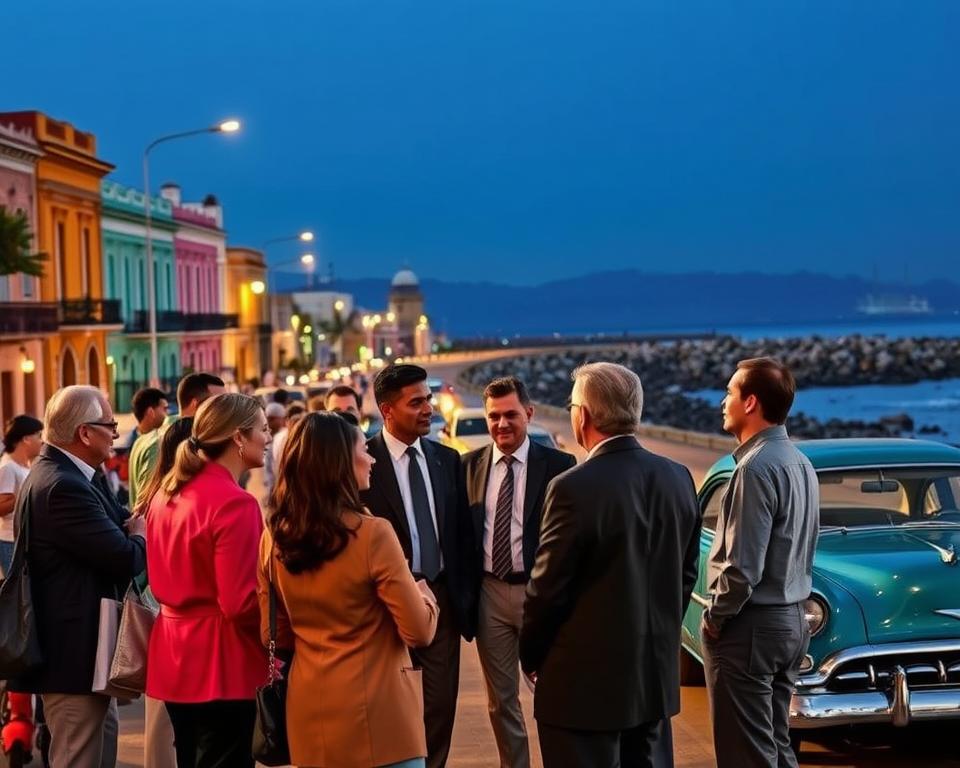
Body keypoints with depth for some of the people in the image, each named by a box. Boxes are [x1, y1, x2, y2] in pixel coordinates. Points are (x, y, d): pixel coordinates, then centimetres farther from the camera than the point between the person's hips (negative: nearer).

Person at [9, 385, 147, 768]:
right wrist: (141, 537, -5)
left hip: (75, 643, 11)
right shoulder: (64, 486, -25)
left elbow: (116, 521, 10)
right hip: (74, 649, -11)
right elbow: (126, 559, -26)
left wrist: (133, 526, -11)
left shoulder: (57, 472, 10)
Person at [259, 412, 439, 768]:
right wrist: (424, 593, 7)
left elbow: (274, 636, 9)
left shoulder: (273, 538, -1)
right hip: (377, 715, -5)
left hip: (309, 713, 6)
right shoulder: (372, 534, -17)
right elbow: (419, 631, -12)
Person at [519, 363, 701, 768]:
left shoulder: (574, 488, -19)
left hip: (586, 681, -6)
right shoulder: (679, 479, 0)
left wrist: (530, 657, 2)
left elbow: (547, 590, -14)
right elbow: (686, 574, 9)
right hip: (657, 674, 6)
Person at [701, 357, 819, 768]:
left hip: (751, 626, -9)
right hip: (792, 620, 9)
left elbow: (742, 567, -23)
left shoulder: (757, 468, -19)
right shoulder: (800, 462, 9)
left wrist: (714, 618, -8)